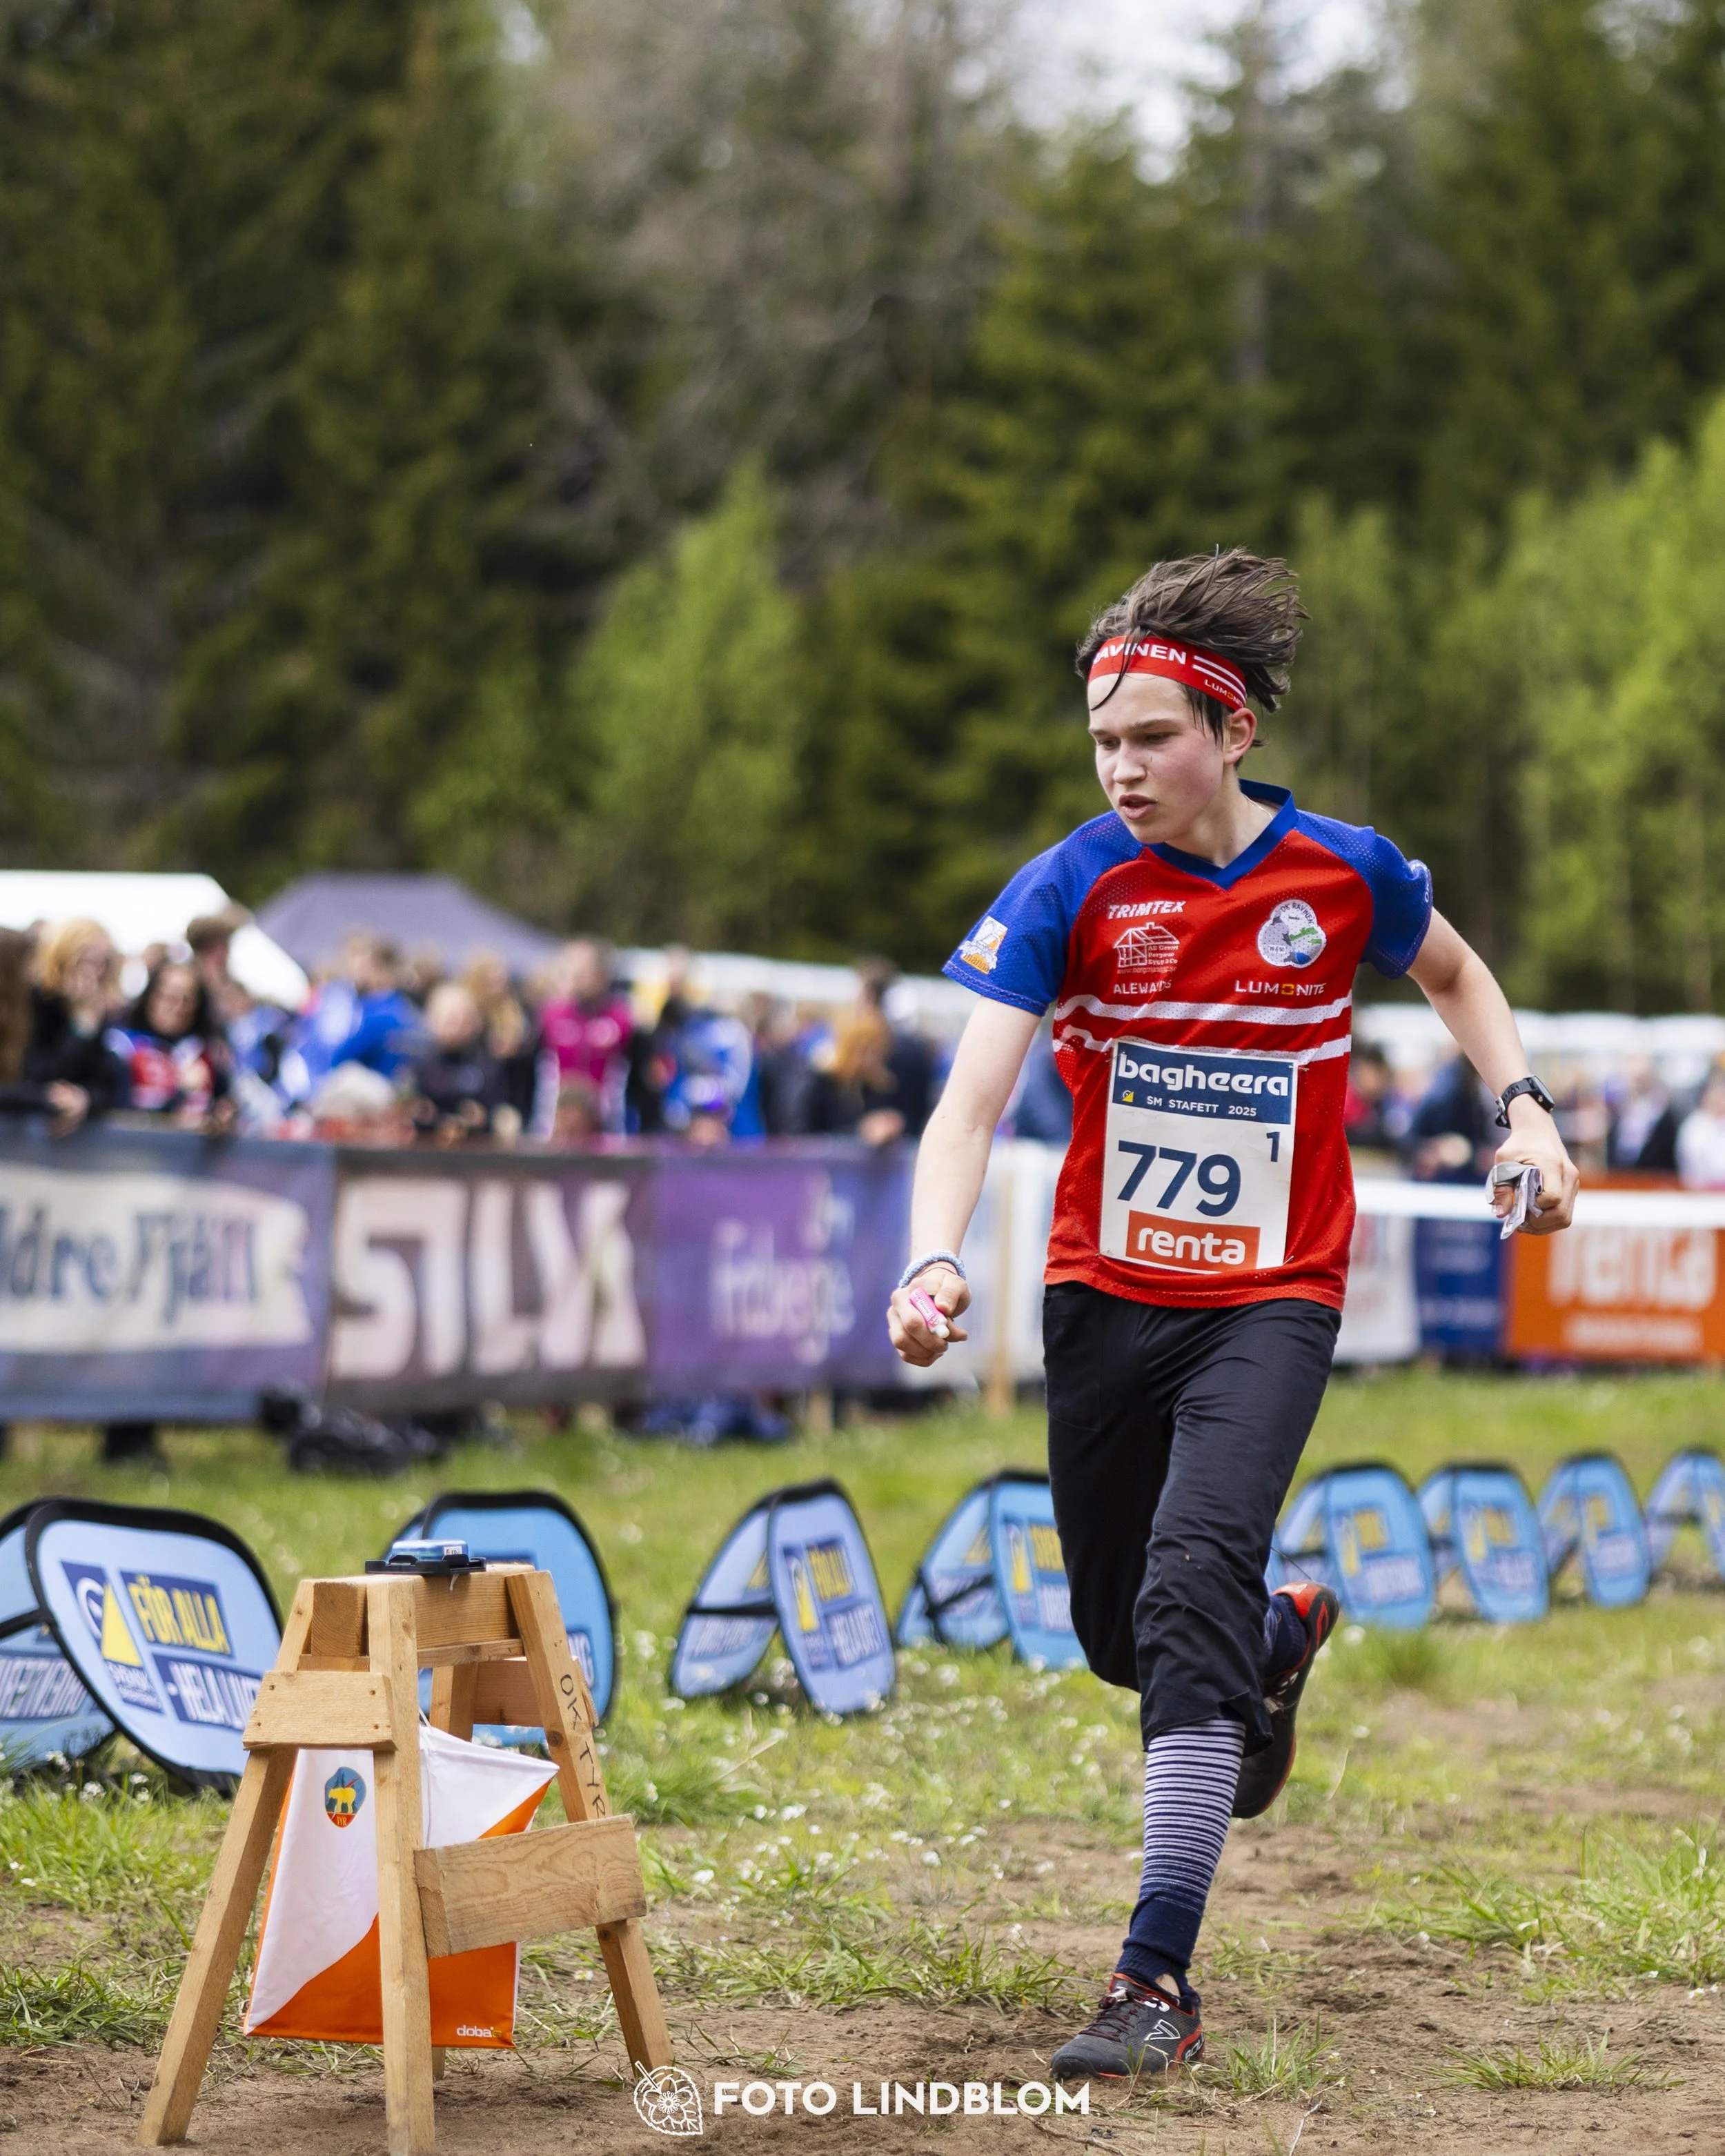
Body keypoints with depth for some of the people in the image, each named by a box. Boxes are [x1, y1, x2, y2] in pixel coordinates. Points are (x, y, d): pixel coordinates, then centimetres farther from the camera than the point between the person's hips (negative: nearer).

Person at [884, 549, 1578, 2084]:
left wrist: (1523, 1108, 1)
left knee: (1190, 1585, -22)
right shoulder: (1068, 890, -11)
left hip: (1272, 1298, -2)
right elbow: (972, 1098, -19)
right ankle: (1286, 1632, 50)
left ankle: (1161, 1980, -21)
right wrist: (936, 1261, -36)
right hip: (1105, 1300, 2)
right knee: (1120, 1636, 12)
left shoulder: (1343, 872, -7)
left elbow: (1455, 976, 16)